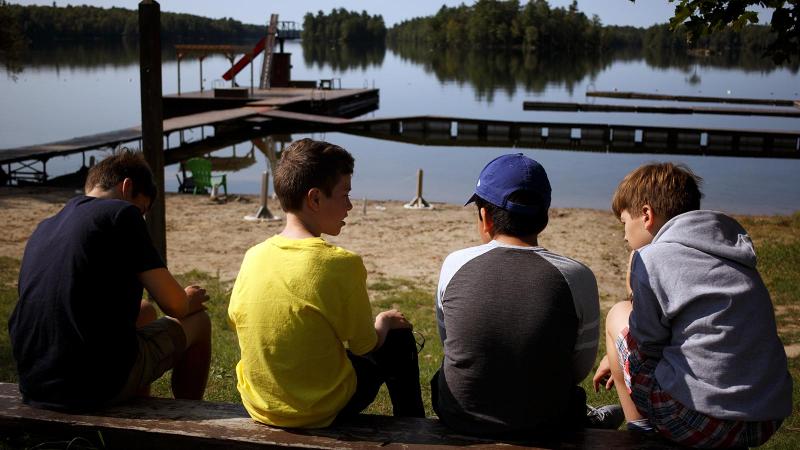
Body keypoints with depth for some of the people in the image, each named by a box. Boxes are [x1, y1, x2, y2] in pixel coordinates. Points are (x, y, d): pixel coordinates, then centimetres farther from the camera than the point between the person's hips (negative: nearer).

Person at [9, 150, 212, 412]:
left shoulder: (44, 228, 15)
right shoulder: (121, 213, -7)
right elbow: (173, 305, -10)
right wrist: (190, 302, 15)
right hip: (101, 385, -8)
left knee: (145, 312, 32)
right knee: (198, 322, 16)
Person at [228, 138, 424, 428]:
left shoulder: (253, 257, -8)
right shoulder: (341, 264, -23)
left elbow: (236, 319, 6)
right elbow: (363, 345, -12)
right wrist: (383, 324, 12)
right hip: (321, 411, -5)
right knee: (399, 339, 16)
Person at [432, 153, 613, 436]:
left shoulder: (454, 265, -11)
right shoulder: (577, 278, -15)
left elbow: (448, 342, 5)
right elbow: (580, 370, -3)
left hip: (459, 418, 2)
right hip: (544, 426, -1)